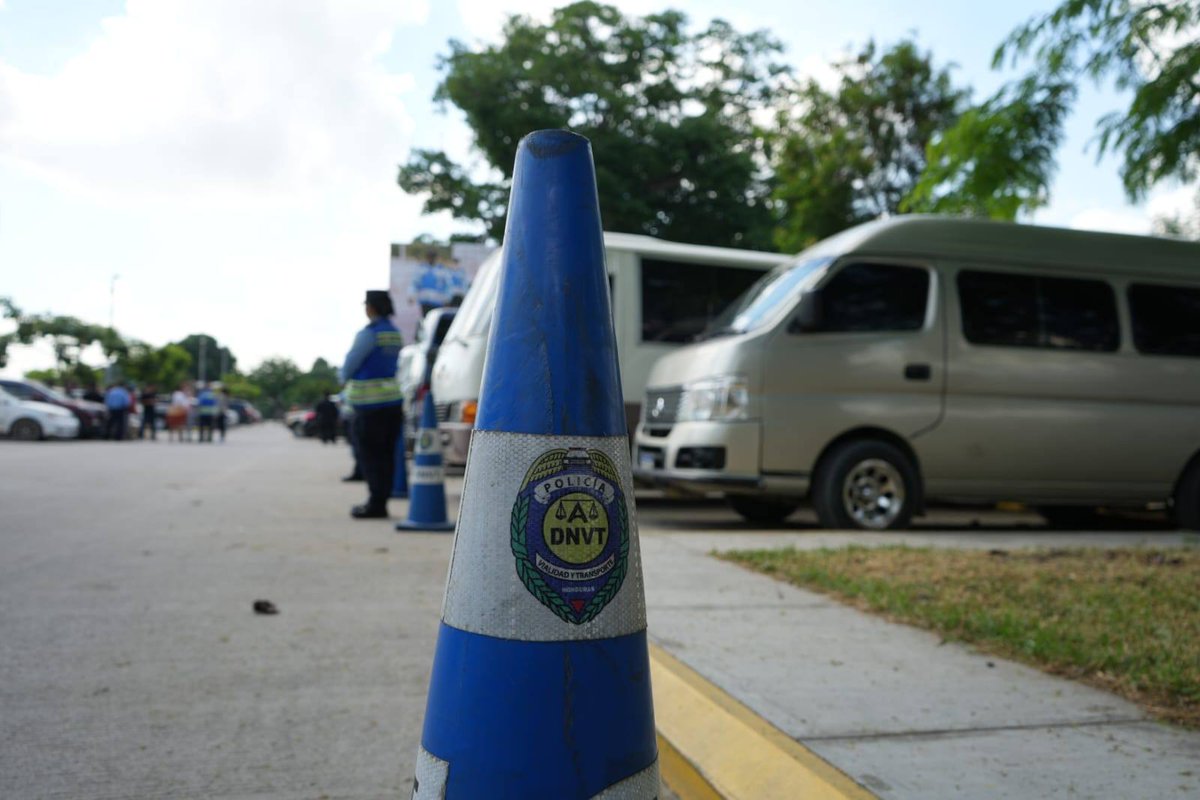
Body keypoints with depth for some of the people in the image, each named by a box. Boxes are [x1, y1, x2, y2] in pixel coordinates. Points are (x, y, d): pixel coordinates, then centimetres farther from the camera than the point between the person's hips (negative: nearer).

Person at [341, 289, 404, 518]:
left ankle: (376, 503, -2)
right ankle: (381, 501, 15)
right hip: (394, 400, 8)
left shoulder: (369, 333, -13)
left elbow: (350, 363, -8)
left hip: (371, 404, -8)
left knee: (371, 455, -3)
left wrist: (345, 379, 15)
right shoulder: (396, 334, 12)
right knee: (386, 455, 9)